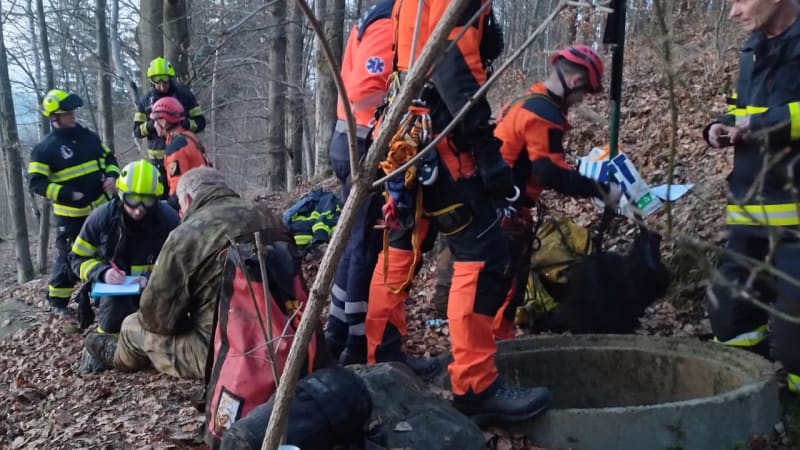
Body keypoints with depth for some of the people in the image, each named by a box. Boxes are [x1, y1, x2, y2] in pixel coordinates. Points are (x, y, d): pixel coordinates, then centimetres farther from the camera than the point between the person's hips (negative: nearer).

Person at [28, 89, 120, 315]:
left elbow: (109, 158, 17)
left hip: (102, 208, 5)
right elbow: (36, 183, -14)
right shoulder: (45, 149, -11)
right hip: (72, 215, -5)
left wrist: (111, 176, -4)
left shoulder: (88, 137, 6)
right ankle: (57, 300, 19)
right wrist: (67, 195, -22)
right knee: (70, 257, 2)